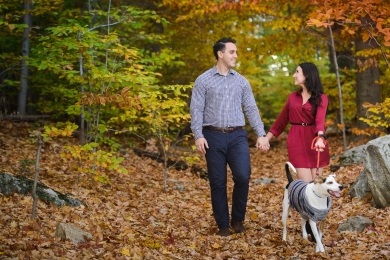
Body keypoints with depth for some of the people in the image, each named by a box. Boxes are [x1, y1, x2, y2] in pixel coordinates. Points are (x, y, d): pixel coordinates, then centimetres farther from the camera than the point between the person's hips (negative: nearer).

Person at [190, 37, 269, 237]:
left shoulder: (241, 81, 11)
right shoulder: (203, 80, 1)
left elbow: (251, 109, 10)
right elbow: (196, 110, -3)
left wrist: (261, 134, 2)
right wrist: (198, 136, -13)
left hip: (237, 136, 2)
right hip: (213, 136, -2)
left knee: (242, 176, -11)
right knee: (218, 182, 2)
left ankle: (238, 219, 10)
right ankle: (222, 225, 15)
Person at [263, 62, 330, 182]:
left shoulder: (321, 98, -2)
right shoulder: (292, 97, 10)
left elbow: (320, 119, -19)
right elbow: (282, 119, 17)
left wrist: (320, 138, -36)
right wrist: (267, 138, 15)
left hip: (314, 140, -2)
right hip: (297, 141, 2)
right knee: (306, 183, -4)